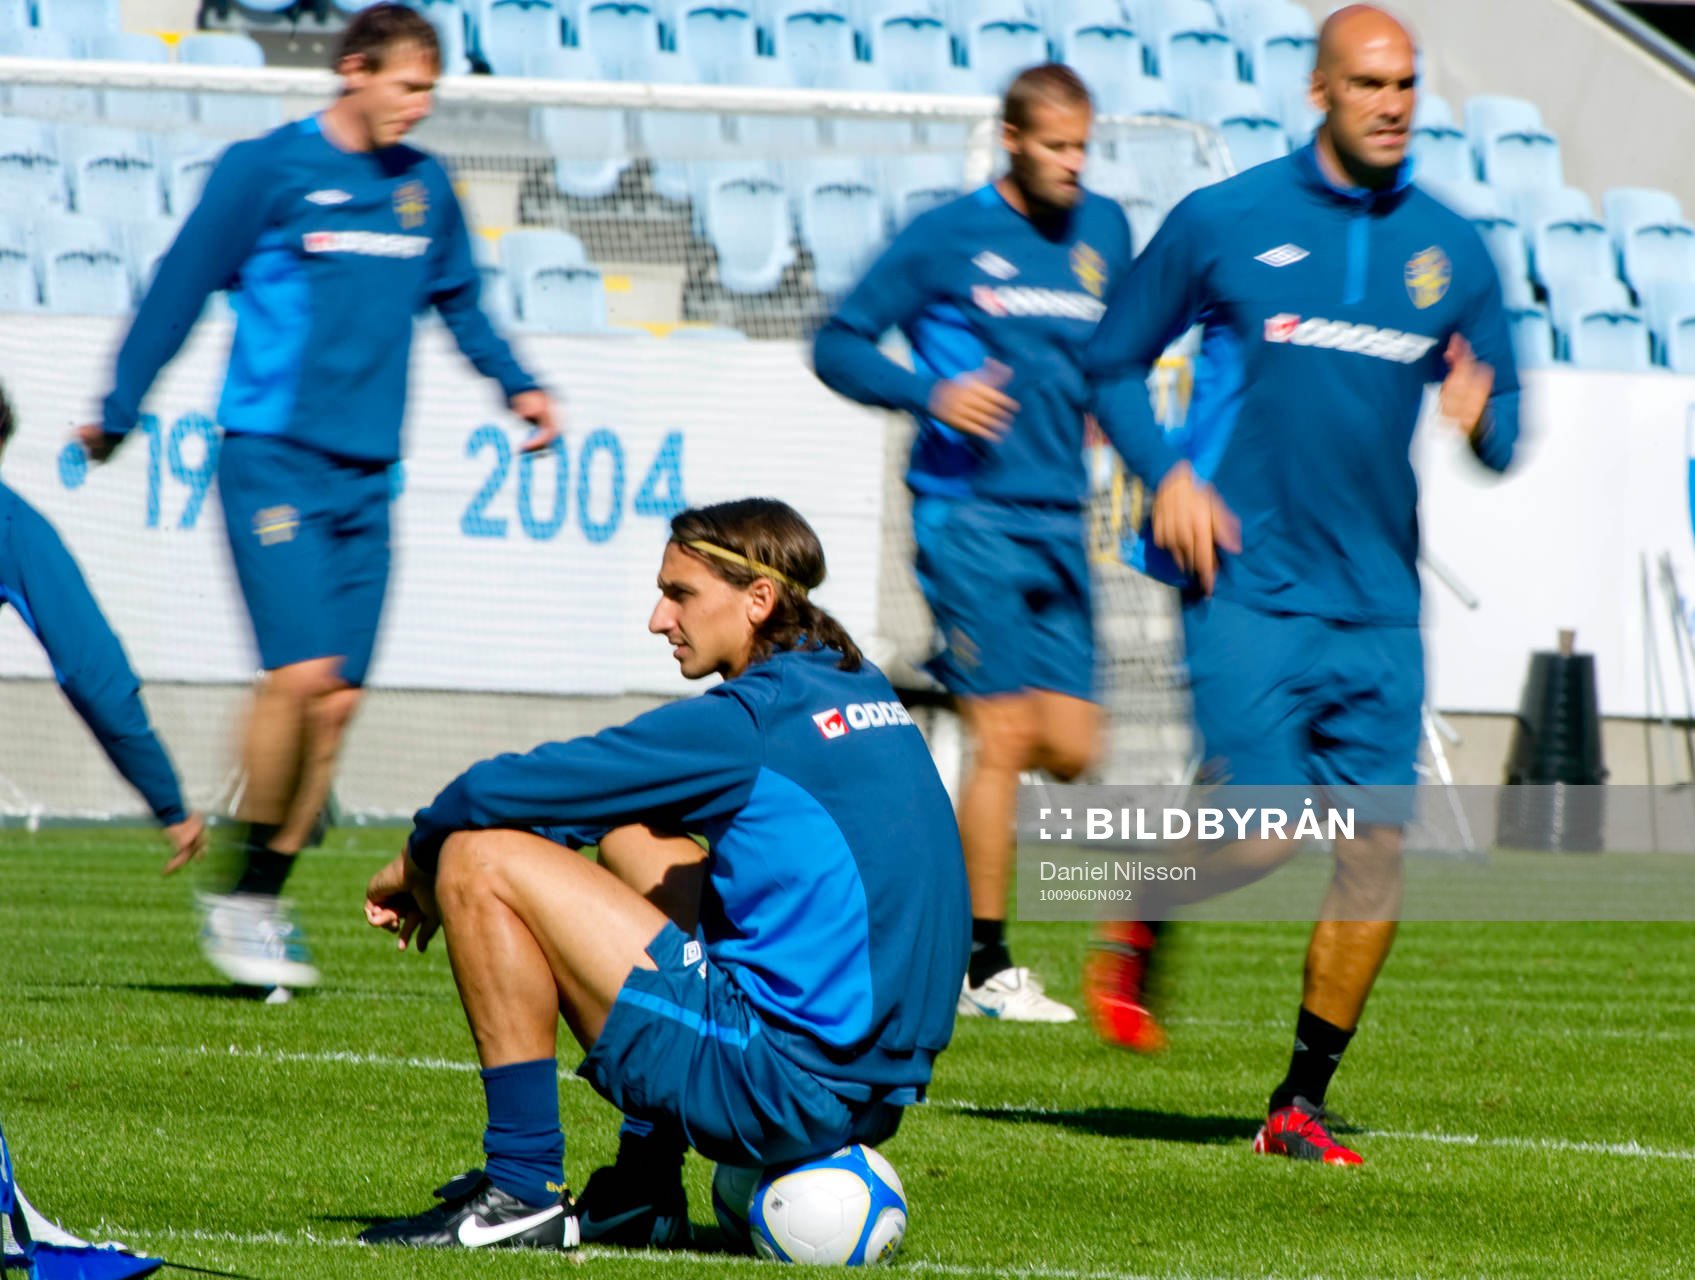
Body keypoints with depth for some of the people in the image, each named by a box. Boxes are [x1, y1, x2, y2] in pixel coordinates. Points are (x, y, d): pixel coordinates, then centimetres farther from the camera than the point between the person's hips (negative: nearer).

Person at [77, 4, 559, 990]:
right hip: (274, 456, -6)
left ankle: (263, 903, 11)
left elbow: (459, 299, 27)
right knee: (302, 671, -18)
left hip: (366, 473, 6)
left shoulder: (424, 186, 11)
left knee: (339, 698, 2)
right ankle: (241, 895, -5)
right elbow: (181, 290, 0)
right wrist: (118, 415, 1)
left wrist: (518, 384, 16)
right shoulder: (266, 170, -5)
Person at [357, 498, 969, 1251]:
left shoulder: (750, 722, -13)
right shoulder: (863, 691, 13)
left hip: (783, 1087, -9)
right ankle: (641, 1190, 24)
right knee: (633, 840, 29)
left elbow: (497, 794, -10)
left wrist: (418, 860, 11)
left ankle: (523, 1191, -3)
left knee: (482, 859, -6)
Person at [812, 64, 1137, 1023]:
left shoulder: (1102, 232, 12)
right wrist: (931, 393, -15)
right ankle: (985, 968, -2)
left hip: (1061, 521, 6)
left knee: (1070, 748, 0)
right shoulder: (948, 236, -3)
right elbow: (839, 345, 0)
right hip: (971, 515, -6)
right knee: (1006, 737, -9)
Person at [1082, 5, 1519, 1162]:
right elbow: (1114, 363, 8)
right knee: (1268, 829, -15)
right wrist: (1167, 473, -8)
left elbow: (1503, 412, 16)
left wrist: (1482, 419, -8)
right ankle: (1138, 926, 18)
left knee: (1378, 838, -3)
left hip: (1379, 599, 4)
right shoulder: (1222, 222, 0)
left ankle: (1303, 1102, 9)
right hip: (1247, 581, -4)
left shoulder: (1451, 250, 9)